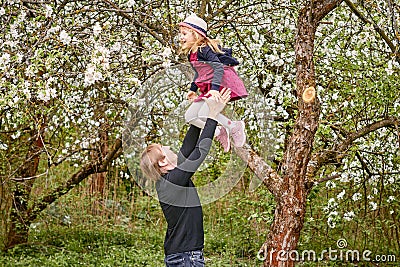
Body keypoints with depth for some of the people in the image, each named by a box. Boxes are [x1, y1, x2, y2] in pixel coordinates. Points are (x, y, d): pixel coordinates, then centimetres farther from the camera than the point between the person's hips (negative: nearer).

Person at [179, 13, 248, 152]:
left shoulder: (204, 49, -16)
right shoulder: (192, 54, 12)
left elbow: (219, 67, -26)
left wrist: (214, 88, -35)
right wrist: (193, 89, 27)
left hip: (222, 83, -10)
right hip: (208, 87, 10)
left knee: (204, 113, -25)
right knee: (189, 116, 1)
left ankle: (234, 126, -4)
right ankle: (219, 133, 11)